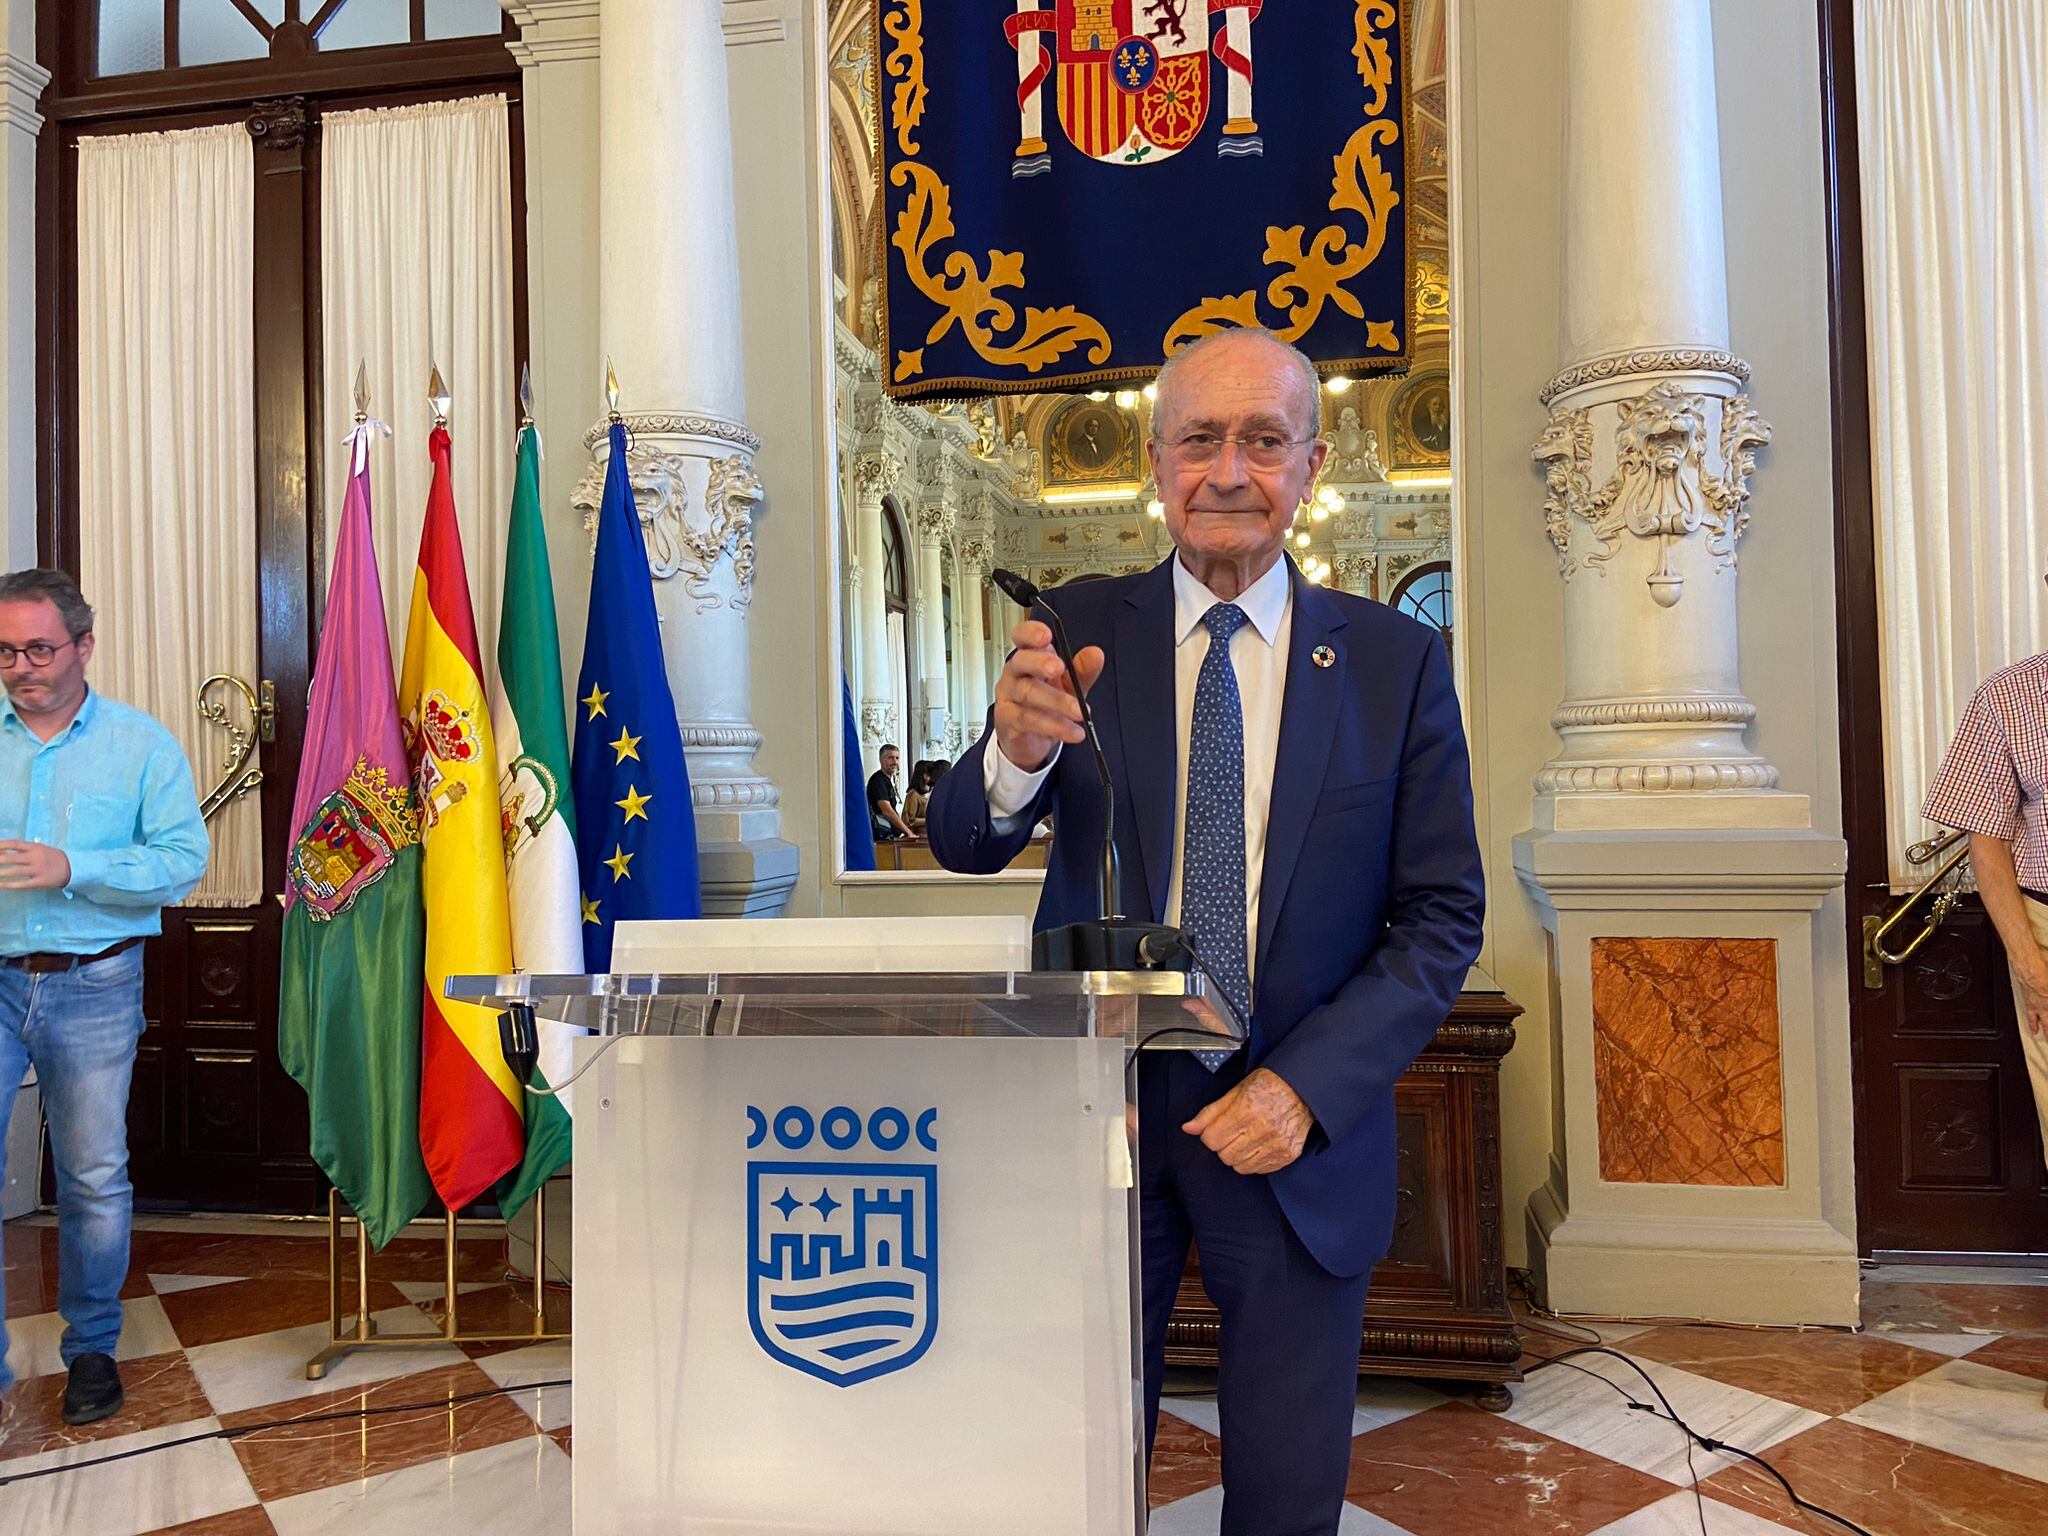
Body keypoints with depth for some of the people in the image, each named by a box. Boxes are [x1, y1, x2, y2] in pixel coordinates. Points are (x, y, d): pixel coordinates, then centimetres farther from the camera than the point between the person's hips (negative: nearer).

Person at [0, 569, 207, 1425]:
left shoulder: (141, 744, 1)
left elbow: (184, 860, -8)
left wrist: (70, 868, -20)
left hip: (92, 990, -1)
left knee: (94, 1178, 8)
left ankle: (92, 1347, 25)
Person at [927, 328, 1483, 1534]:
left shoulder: (1395, 660, -3)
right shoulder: (1084, 630, -2)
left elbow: (1445, 915, -1)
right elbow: (962, 845, -8)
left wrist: (1307, 1085, -13)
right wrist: (1018, 750, -31)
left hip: (1294, 1134, 1)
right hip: (1099, 1116, 0)